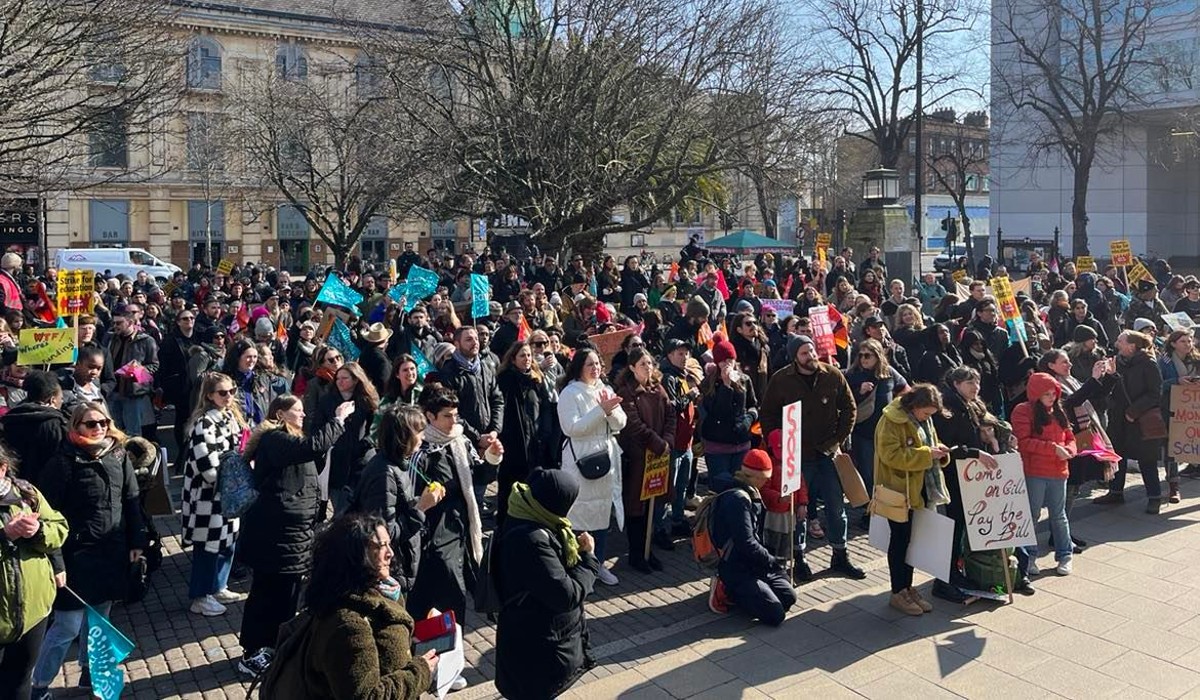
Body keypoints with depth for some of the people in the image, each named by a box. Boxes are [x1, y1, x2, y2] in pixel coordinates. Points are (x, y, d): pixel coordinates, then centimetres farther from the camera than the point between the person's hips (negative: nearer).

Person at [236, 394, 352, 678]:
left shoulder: (285, 439, 19)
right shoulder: (274, 439, -15)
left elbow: (316, 459, 17)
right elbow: (312, 446, -30)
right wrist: (339, 419, -24)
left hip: (291, 531, 10)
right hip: (275, 532, -10)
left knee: (286, 592, 15)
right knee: (267, 593, -1)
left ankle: (274, 645, 27)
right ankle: (252, 654, 10)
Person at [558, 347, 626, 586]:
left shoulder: (606, 390, 11)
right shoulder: (570, 394, -9)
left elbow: (620, 424, 8)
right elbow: (571, 428, -19)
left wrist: (612, 411, -13)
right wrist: (601, 410, -21)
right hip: (581, 460, -6)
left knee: (603, 511, 12)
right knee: (580, 513, -3)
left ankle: (598, 564, 25)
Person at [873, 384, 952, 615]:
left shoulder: (924, 420, 10)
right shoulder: (892, 421, -17)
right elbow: (891, 454, -26)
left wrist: (938, 450, -1)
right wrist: (926, 454, -26)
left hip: (919, 488, 8)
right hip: (900, 490, -8)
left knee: (911, 539, 14)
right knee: (900, 539, 1)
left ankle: (907, 587, 25)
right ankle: (898, 593, 13)